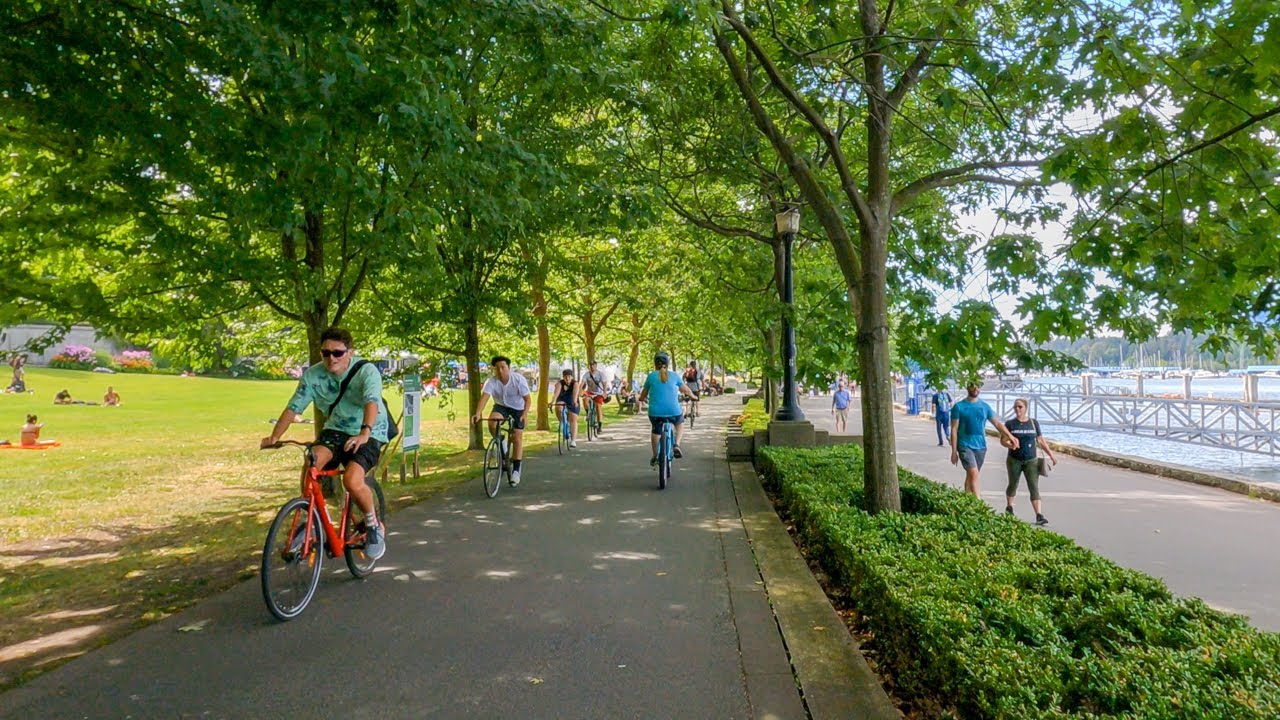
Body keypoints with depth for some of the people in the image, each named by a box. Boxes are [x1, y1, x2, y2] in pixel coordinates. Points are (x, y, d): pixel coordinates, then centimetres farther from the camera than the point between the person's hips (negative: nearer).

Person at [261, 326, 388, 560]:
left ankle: (374, 525, 1)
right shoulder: (313, 375, -6)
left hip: (368, 435, -4)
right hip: (334, 431, 4)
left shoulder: (367, 371, -19)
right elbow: (293, 407, -5)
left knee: (352, 481, -28)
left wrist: (364, 432, -53)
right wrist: (274, 436, -19)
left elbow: (371, 402, -36)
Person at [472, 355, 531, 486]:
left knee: (517, 437, -5)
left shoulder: (519, 379, -25)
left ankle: (516, 470, 4)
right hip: (501, 406, 1)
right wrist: (478, 413, -52)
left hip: (518, 408, -1)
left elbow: (527, 398, -24)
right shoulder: (491, 382, -23)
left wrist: (525, 413, -40)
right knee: (492, 423, -30)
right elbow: (484, 397, -35)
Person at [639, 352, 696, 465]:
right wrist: (693, 397, 38)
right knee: (680, 423, 31)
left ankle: (655, 456, 31)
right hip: (673, 412, 0)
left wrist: (643, 399, 35)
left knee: (656, 431, 27)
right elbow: (686, 390, 18)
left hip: (655, 412, 0)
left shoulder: (651, 376, 5)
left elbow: (643, 395, 12)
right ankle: (676, 445, 12)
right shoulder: (674, 376, 6)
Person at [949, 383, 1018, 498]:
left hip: (981, 447, 4)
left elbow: (997, 423, 7)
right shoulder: (958, 407, -3)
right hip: (965, 446, -4)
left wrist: (1010, 436, -11)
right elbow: (954, 429, -3)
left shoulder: (985, 407, 9)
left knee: (971, 476, 11)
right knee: (973, 473, -18)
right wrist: (954, 451, -6)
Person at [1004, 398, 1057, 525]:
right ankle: (1009, 507, 36)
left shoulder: (1033, 422, 3)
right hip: (1014, 460, 0)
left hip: (1031, 460, 1)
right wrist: (1010, 445, -24)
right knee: (1013, 485, 13)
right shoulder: (1010, 424, -2)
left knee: (1034, 487, -8)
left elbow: (1041, 440, 9)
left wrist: (1051, 454, 7)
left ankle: (1039, 516, -14)